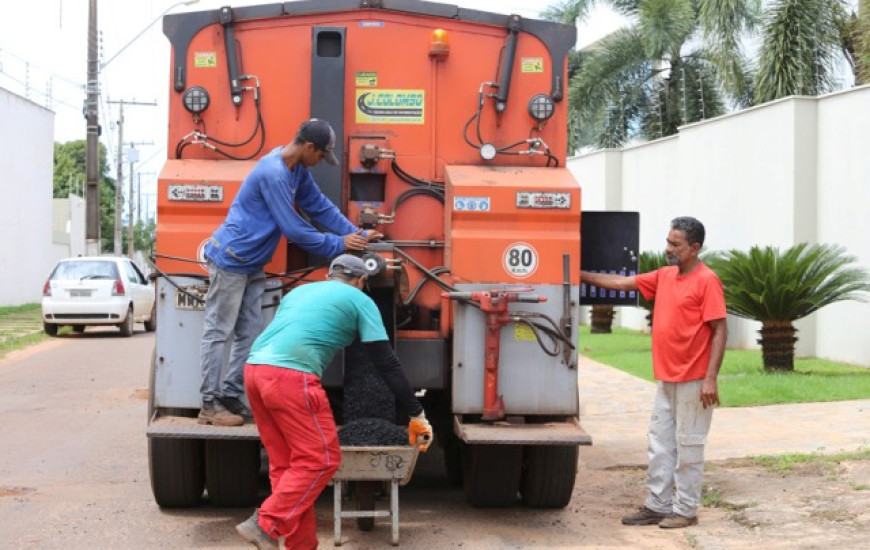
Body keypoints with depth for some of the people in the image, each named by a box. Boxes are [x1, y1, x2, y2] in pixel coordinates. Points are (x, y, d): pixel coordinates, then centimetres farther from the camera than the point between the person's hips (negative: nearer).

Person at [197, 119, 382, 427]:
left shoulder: (297, 170, 5)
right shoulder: (273, 174, -25)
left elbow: (319, 206, 13)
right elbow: (293, 229, -21)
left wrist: (357, 235, 5)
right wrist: (338, 245, -12)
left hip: (251, 265, 10)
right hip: (231, 261, -10)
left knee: (249, 334, 10)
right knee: (218, 332, -3)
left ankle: (230, 396, 15)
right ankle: (210, 405, 1)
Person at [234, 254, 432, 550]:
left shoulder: (299, 291, 31)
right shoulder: (360, 301, 13)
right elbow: (387, 363, 10)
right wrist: (417, 415, 13)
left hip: (254, 367, 7)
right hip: (290, 376, -7)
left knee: (285, 463, 13)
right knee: (319, 459, 1)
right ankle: (266, 525, -8)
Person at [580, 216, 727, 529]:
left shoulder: (706, 281, -12)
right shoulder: (664, 276, 10)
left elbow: (720, 331, -15)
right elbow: (621, 283, 17)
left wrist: (711, 378, -19)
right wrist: (582, 275, 12)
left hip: (693, 381, -8)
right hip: (666, 378, 8)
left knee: (688, 446, 1)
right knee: (659, 444, 11)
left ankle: (686, 510, 10)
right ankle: (658, 506, 18)